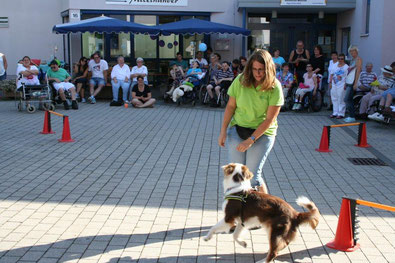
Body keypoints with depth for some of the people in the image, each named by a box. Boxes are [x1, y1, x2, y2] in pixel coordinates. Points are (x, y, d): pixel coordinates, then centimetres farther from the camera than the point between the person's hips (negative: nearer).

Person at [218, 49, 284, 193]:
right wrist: (223, 131, 0)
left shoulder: (274, 87, -13)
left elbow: (270, 119, -13)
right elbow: (230, 106, 4)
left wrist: (251, 140, -17)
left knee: (253, 175, -8)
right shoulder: (240, 80, -5)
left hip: (262, 133, -3)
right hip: (237, 129, 3)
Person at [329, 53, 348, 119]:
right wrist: (330, 82, 9)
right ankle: (335, 113, 17)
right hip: (334, 85, 6)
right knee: (334, 99, 9)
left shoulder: (346, 67, -1)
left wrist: (345, 84, -14)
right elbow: (331, 75, 19)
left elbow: (347, 77, -7)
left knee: (341, 100, -6)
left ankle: (341, 114, -2)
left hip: (341, 86, -6)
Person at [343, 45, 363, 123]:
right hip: (348, 82, 9)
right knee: (349, 100, 8)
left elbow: (358, 71, -14)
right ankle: (351, 115, 13)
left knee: (347, 99, -13)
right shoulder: (352, 60, 20)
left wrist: (355, 83, -20)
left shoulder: (358, 59, -6)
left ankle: (352, 117, -9)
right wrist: (346, 83, 18)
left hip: (353, 83, -9)